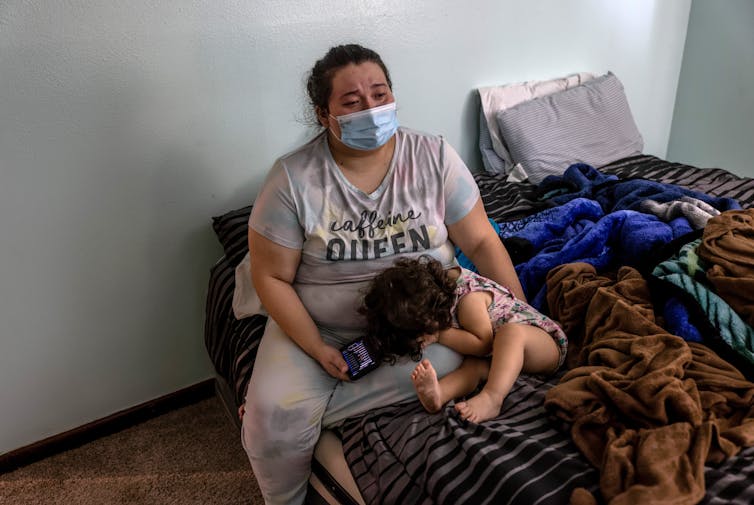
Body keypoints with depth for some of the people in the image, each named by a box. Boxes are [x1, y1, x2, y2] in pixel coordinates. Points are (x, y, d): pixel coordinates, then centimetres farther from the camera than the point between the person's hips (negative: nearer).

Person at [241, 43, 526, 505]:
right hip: (318, 325, -1)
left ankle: (301, 407, -9)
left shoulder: (434, 157, -5)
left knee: (441, 367, -30)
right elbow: (272, 277, -6)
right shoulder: (294, 178, -10)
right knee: (272, 421, -21)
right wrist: (317, 349, -15)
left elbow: (481, 242, -1)